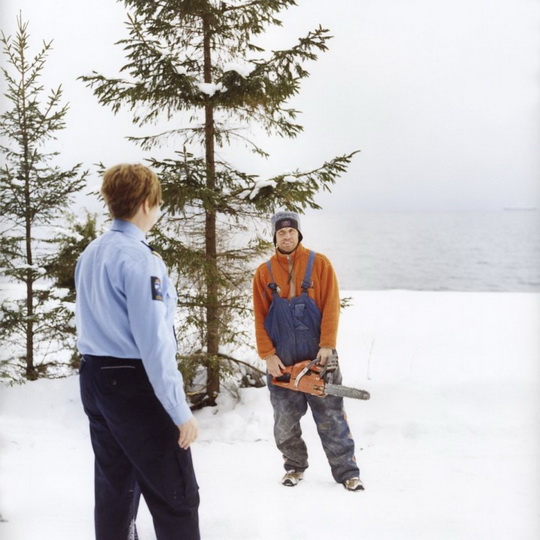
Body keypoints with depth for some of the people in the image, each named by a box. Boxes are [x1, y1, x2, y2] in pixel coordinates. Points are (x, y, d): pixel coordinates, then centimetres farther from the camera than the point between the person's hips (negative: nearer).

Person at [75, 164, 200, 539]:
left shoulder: (90, 254, 9)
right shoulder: (139, 257, -17)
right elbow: (153, 341, -21)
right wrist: (181, 410, -19)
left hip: (94, 380, 9)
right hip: (135, 384, -9)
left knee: (114, 488, 15)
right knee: (176, 497, -2)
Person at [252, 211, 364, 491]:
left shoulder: (319, 264, -1)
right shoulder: (264, 272, 5)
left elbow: (331, 307, -5)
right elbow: (260, 318, 2)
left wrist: (328, 345, -14)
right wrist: (268, 355, -6)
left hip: (317, 356, -2)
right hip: (281, 360, 2)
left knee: (331, 418, 1)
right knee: (285, 421, 9)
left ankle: (346, 471, 8)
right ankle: (294, 466, 26)